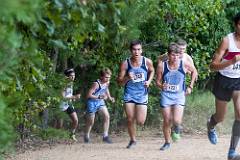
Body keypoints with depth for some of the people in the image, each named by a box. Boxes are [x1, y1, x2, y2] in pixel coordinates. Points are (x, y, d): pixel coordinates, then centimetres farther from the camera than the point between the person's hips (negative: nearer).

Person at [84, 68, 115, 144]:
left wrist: (109, 97, 8)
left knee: (107, 116, -14)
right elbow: (88, 95, -27)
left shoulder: (107, 83, -4)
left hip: (100, 102, 6)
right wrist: (99, 97, -34)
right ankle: (86, 137, 27)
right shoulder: (96, 84, -27)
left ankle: (105, 136, -9)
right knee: (91, 121, 4)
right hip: (92, 102, -6)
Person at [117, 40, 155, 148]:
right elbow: (120, 82, -5)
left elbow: (151, 71, 16)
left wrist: (149, 81, -1)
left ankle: (140, 114, 31)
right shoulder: (125, 64, -10)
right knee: (130, 120, 2)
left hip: (142, 94, 0)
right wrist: (127, 78, -25)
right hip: (129, 94, 0)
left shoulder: (147, 62, -8)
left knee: (140, 122, -6)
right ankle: (132, 140, 23)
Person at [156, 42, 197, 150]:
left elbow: (194, 72, 13)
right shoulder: (162, 66, -9)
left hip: (179, 96, -1)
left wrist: (190, 87, 10)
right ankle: (167, 142, 25)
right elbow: (158, 81, 1)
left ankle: (176, 130, 19)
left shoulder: (184, 64, -7)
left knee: (176, 120, -17)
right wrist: (161, 86, -21)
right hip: (166, 96, 1)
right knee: (167, 121, 4)